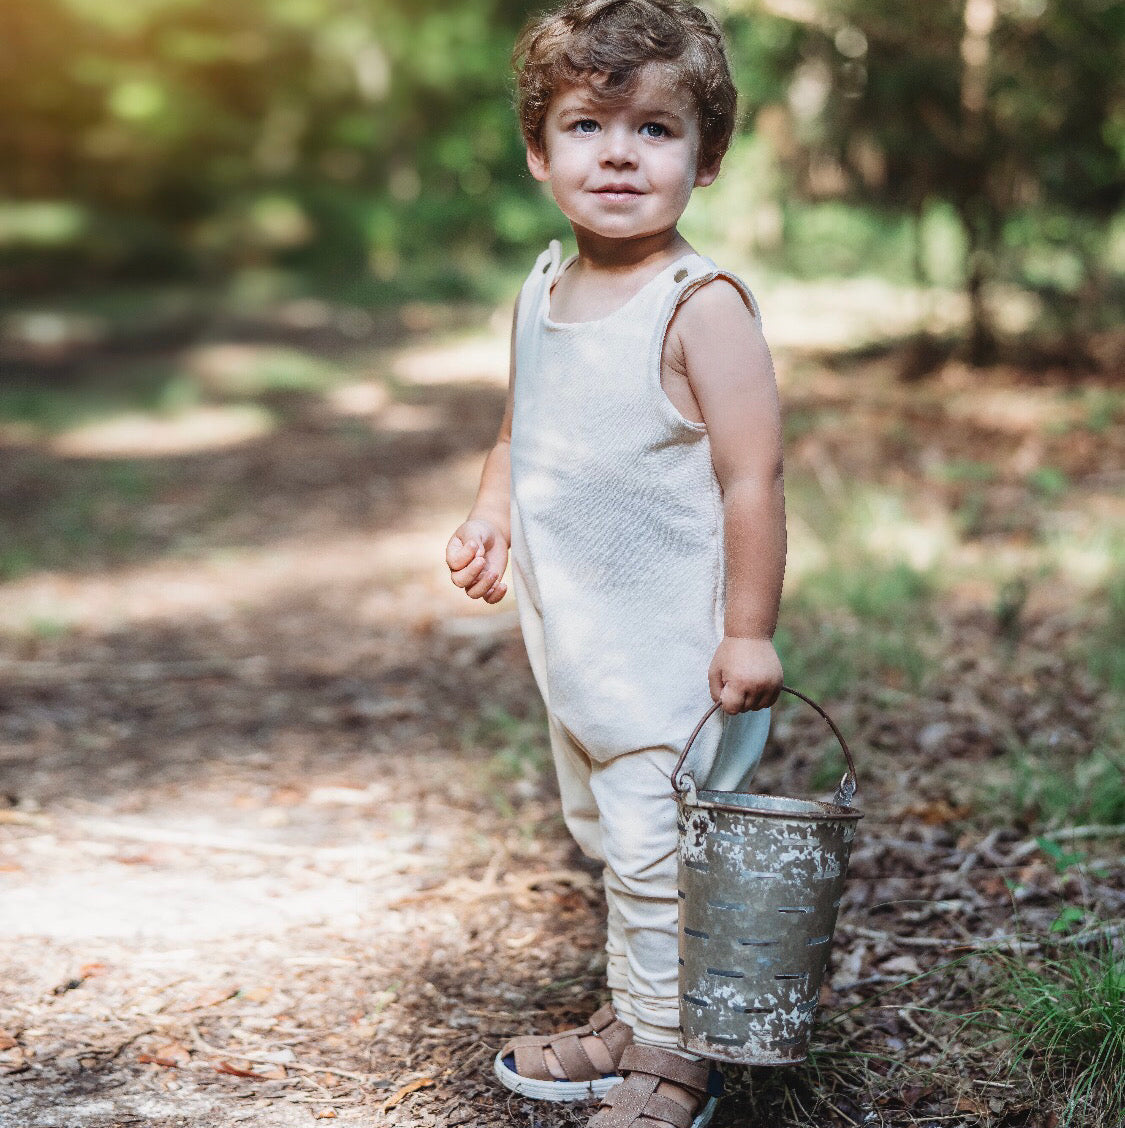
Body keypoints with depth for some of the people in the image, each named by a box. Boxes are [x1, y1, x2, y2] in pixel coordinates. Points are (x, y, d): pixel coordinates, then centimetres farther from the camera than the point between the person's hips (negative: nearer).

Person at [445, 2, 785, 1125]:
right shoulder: (540, 294, 6)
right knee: (606, 838, 20)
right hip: (571, 643, 8)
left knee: (659, 849, -2)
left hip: (674, 652, -8)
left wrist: (748, 632, -18)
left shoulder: (702, 306, -17)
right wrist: (489, 520, 1)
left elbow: (753, 476, -18)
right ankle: (628, 1020, 37)